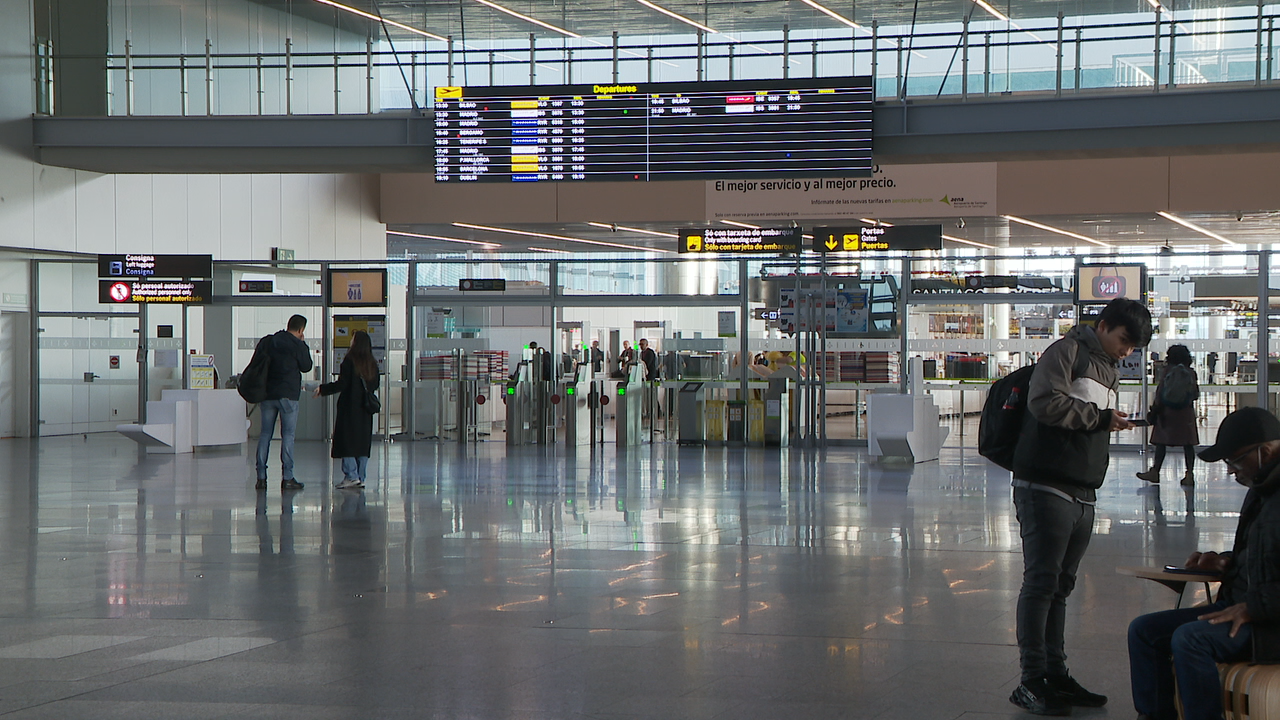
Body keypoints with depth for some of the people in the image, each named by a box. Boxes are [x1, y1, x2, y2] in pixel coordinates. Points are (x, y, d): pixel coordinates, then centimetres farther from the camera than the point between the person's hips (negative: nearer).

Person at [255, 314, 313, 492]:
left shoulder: (267, 342, 7)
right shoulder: (298, 346, -7)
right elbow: (306, 367, 3)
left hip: (267, 393, 4)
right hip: (288, 394, -4)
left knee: (265, 434, 8)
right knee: (287, 435, -1)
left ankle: (261, 477, 5)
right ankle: (287, 478, -4)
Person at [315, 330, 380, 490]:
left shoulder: (350, 361, -12)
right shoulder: (372, 364, 4)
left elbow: (341, 384, -14)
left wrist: (322, 389, -3)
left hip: (349, 407, -5)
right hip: (365, 409, 6)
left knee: (346, 441, -1)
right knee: (363, 442, 8)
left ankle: (351, 475, -9)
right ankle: (360, 478, 8)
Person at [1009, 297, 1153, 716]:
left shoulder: (1109, 370, 23)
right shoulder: (1067, 352, -5)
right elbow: (1045, 402, -19)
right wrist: (1101, 417, -12)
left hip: (1083, 495, 9)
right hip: (1046, 488, -9)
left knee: (1061, 586, 11)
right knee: (1041, 583, -8)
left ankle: (1055, 675, 15)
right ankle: (1031, 681, -5)